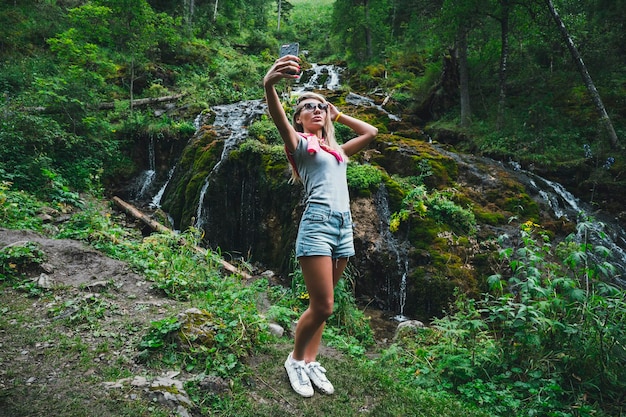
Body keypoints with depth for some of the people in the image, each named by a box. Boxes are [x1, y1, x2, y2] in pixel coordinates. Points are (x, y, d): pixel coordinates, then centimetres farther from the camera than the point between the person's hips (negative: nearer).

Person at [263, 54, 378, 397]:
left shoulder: (336, 149, 24)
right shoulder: (299, 142, 4)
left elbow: (371, 132, 34)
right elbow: (279, 118, -18)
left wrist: (338, 115, 31)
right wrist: (269, 84, -38)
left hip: (344, 224, 6)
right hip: (317, 222, -6)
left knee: (321, 304, 11)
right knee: (322, 306, -5)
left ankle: (311, 362, 25)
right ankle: (295, 360, 19)